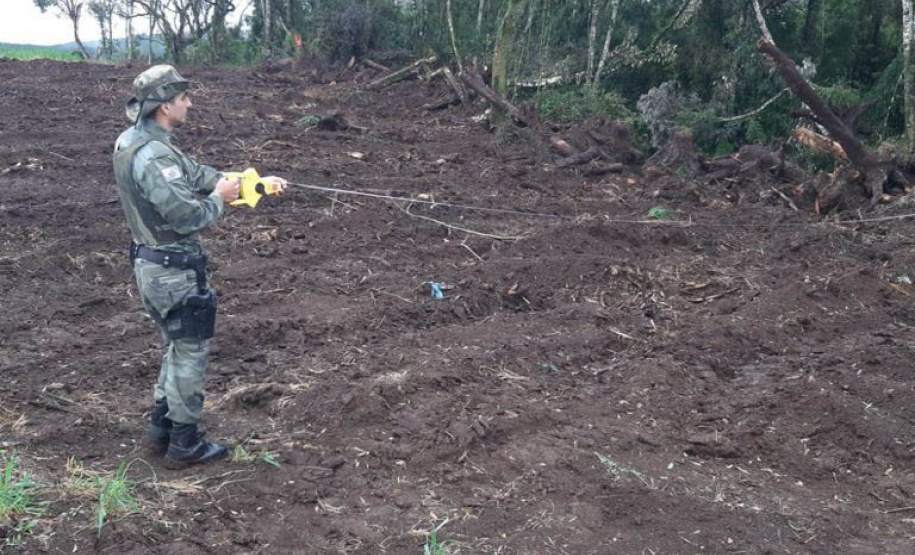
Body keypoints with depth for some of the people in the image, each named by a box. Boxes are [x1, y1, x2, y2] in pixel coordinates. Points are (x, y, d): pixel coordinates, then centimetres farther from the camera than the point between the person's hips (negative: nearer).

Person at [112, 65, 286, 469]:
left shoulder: (131, 141, 6)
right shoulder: (154, 156, -26)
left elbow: (195, 173, 11)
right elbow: (189, 217, -27)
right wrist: (220, 199, -7)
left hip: (152, 264, 10)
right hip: (174, 272, -10)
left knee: (178, 348, 23)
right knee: (191, 354, 5)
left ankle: (160, 429, 34)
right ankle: (184, 445, 18)